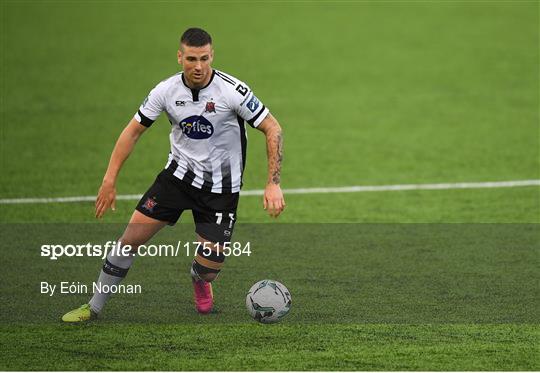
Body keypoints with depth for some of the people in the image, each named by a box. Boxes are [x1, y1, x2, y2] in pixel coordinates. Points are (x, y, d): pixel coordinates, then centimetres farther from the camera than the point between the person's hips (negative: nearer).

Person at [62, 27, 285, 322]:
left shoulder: (232, 91, -20)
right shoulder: (167, 90, -10)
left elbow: (272, 129, -13)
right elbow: (133, 131, 0)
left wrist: (273, 184, -20)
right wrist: (109, 181, -5)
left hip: (221, 187, -2)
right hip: (179, 173, 2)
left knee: (209, 270, -6)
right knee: (131, 237, -7)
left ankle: (199, 281, 35)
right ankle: (94, 307, 9)